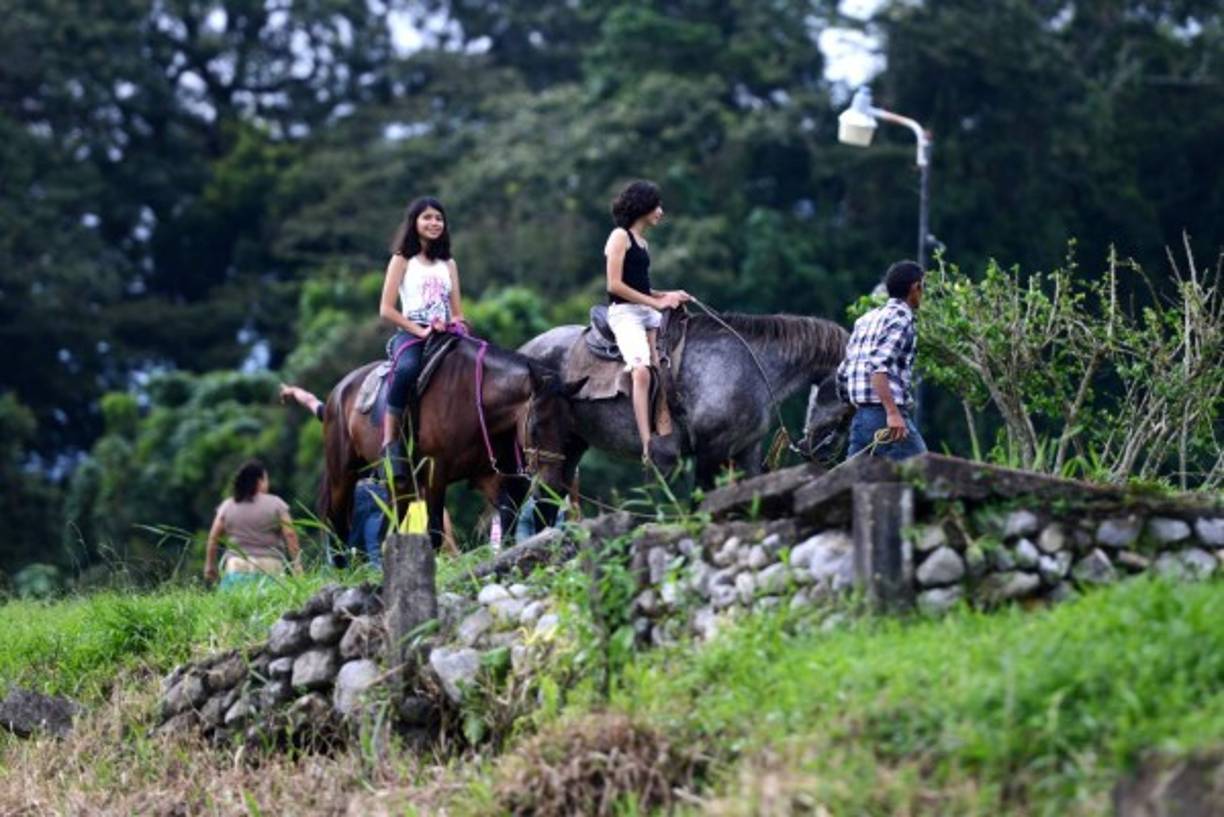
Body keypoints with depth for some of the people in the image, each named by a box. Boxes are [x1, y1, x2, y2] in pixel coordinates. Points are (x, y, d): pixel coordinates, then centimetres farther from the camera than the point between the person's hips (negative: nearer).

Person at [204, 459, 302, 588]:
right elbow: (290, 535, -2)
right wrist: (297, 563, 0)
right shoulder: (275, 504, 3)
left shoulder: (227, 506, 10)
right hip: (269, 569, -2)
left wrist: (210, 565, 18)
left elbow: (213, 538, 10)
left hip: (237, 568, 2)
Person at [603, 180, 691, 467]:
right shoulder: (620, 237, -6)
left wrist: (668, 295, 6)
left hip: (647, 312, 10)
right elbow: (615, 285, -13)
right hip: (625, 312, -10)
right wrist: (655, 302, -13)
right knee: (642, 371, -25)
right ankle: (648, 447, -35)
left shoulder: (642, 243, 20)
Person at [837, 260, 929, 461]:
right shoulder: (901, 319, -7)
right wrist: (892, 412, -26)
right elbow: (878, 366, -20)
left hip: (861, 417, 9)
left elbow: (843, 374, 19)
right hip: (889, 418, -8)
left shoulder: (867, 319, 19)